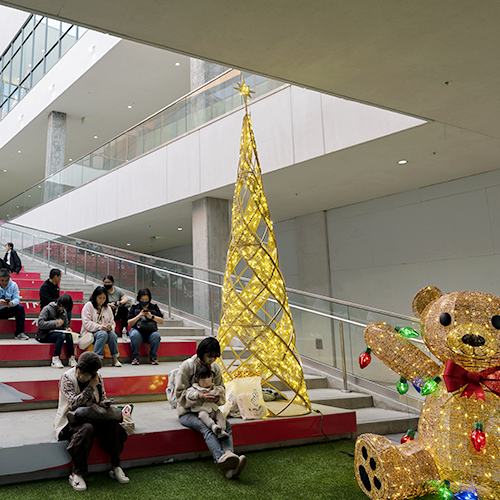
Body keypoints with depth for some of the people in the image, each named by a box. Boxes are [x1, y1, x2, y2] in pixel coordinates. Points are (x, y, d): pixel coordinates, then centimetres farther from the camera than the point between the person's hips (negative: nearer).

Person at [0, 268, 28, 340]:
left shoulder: (13, 285, -1)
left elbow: (17, 298, -10)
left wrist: (12, 303, -36)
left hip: (7, 311, 2)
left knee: (20, 307, -24)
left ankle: (19, 333, -22)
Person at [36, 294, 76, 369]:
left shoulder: (64, 312, 11)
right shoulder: (47, 309, -7)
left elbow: (66, 324, 19)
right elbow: (40, 323, -16)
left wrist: (67, 329, -5)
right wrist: (56, 323, -21)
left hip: (58, 332, 5)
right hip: (46, 335, -5)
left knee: (69, 335, -28)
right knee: (62, 335, -35)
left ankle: (71, 358, -25)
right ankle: (55, 359, -33)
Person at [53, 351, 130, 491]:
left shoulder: (97, 378, 2)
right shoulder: (67, 377, -12)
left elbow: (103, 399, 16)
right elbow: (73, 403, -22)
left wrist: (103, 404, -7)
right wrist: (91, 386, -20)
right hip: (70, 420, -4)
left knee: (114, 427, -22)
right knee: (86, 429, -37)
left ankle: (115, 467, -6)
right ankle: (76, 474, -25)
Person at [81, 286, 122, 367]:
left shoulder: (107, 308, 16)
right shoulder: (88, 306, -1)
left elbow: (112, 322, 13)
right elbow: (86, 323, -11)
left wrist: (110, 327, -11)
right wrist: (99, 327, -23)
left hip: (105, 331, 4)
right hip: (90, 332, -4)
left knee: (112, 334, -29)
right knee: (103, 334, -36)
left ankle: (115, 358, -23)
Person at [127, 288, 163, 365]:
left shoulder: (154, 307, 18)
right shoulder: (134, 307, 15)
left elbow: (161, 321, 11)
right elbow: (129, 323, 8)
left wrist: (152, 317, -5)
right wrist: (139, 316, -6)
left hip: (151, 331, 1)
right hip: (137, 330, -1)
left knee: (156, 336, -34)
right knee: (134, 335, -37)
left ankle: (153, 357, -12)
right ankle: (135, 357, -16)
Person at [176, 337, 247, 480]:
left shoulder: (215, 368, 7)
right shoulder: (187, 366, -9)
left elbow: (221, 388, 13)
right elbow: (180, 394, -11)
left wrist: (218, 397, -13)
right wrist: (200, 397, -27)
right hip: (187, 412, -5)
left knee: (226, 425, -25)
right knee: (206, 428, -35)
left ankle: (228, 454, -49)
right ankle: (221, 459, -57)